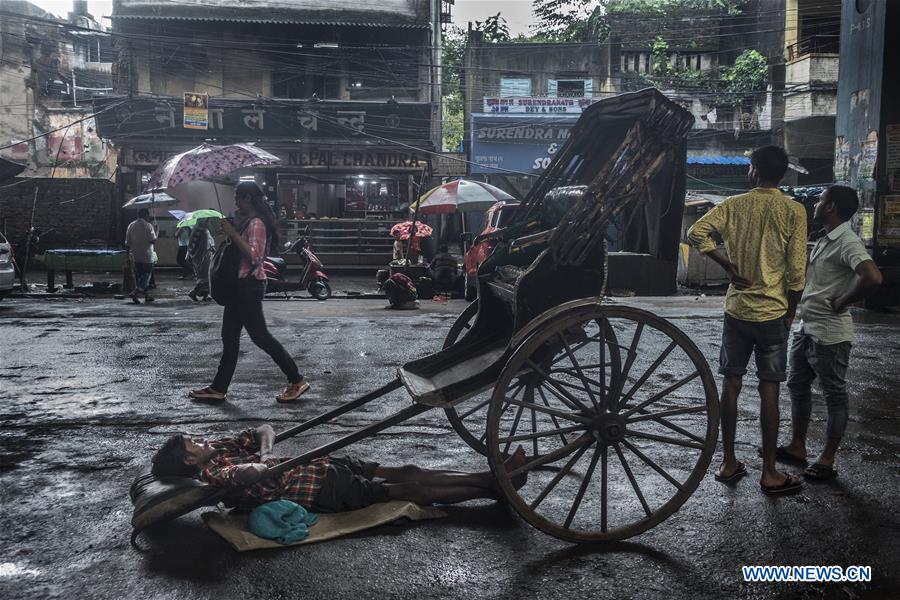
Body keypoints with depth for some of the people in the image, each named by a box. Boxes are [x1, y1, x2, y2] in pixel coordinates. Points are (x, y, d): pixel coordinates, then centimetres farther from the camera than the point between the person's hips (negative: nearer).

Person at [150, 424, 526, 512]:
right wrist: (260, 463, -15)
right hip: (322, 491, -8)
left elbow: (265, 430, 14)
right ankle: (497, 487, 0)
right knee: (411, 490, -7)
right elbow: (253, 474, -36)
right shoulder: (212, 474, -16)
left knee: (406, 472, 3)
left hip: (320, 465, 8)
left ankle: (491, 477, 7)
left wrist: (262, 453, -5)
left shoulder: (219, 449, 10)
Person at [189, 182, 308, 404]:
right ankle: (218, 388, 18)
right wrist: (231, 233, 12)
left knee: (260, 336, -5)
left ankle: (296, 381, 3)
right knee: (229, 337, 12)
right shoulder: (249, 221, 16)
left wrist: (233, 233, -23)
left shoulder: (256, 223, -15)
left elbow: (254, 256, -26)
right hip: (242, 285, 11)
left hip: (249, 285, -11)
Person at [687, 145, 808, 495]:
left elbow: (696, 233, -10)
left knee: (731, 384, 9)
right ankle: (769, 473, 9)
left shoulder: (734, 205, 1)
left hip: (736, 310, 2)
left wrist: (727, 264, -1)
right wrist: (791, 313, 5)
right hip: (772, 313, -2)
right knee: (769, 391, 2)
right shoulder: (794, 211, -6)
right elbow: (796, 272, -7)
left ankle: (729, 463, 18)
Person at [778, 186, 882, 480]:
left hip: (829, 333, -10)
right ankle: (797, 446, 28)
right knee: (797, 387, 16)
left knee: (835, 395, 3)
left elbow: (873, 278, -33)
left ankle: (827, 459, 11)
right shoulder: (824, 240, 12)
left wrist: (842, 302, -20)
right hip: (805, 327, 10)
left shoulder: (848, 243, -18)